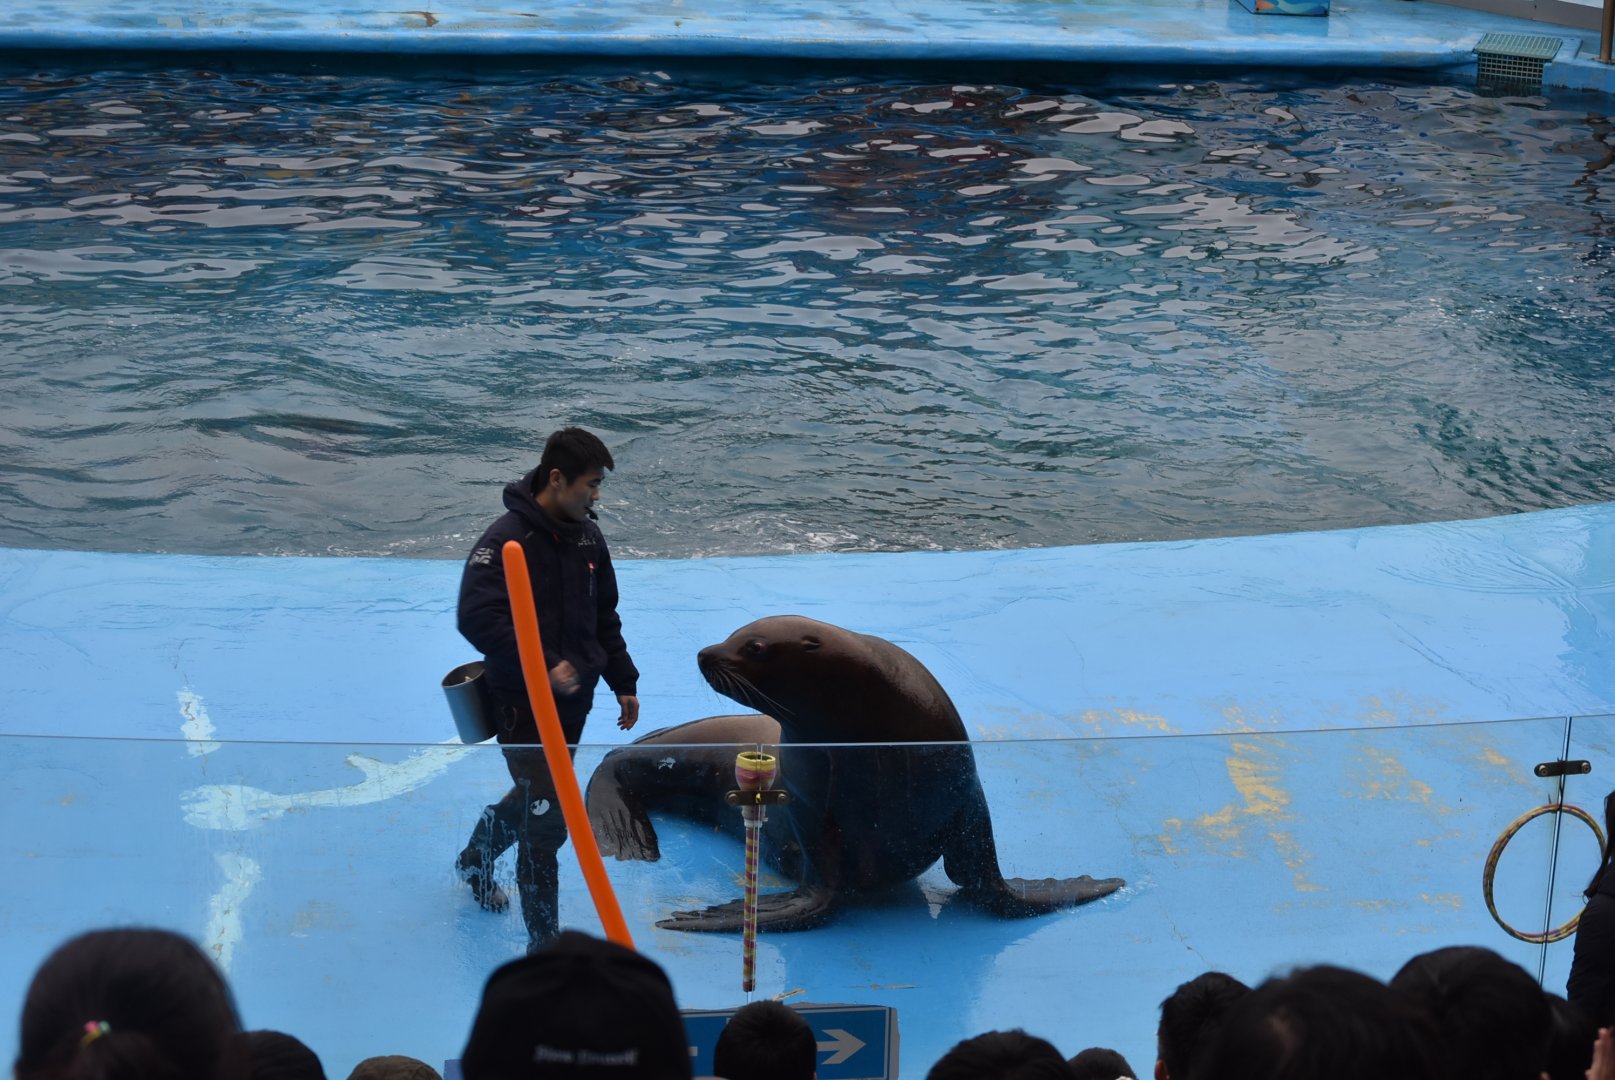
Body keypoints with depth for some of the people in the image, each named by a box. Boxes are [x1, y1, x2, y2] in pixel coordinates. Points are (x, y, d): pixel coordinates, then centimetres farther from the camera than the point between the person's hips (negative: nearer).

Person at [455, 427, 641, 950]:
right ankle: (544, 944, 0)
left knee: (540, 795, 23)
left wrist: (624, 682, 15)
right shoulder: (507, 539, -18)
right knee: (546, 820, -9)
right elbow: (477, 617, -27)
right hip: (524, 703, -8)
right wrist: (545, 667, -31)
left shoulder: (587, 536, 7)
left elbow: (604, 618, 18)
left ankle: (477, 857, 52)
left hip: (574, 698, 8)